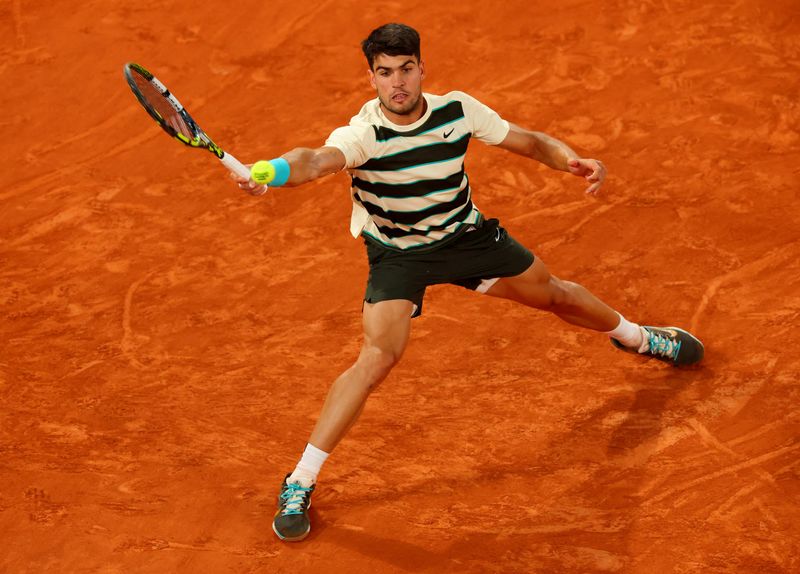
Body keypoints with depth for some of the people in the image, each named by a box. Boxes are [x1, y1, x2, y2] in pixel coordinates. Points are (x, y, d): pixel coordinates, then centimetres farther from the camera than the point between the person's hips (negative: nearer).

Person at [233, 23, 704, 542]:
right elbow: (316, 160, -53)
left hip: (466, 236, 4)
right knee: (378, 358, -24)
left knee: (554, 294, 20)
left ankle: (636, 337, 54)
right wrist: (268, 172, -76)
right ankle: (300, 484, -15)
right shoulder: (363, 134, -31)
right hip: (398, 255, -4)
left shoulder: (458, 110, -19)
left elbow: (528, 141, -6)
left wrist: (571, 160, -27)